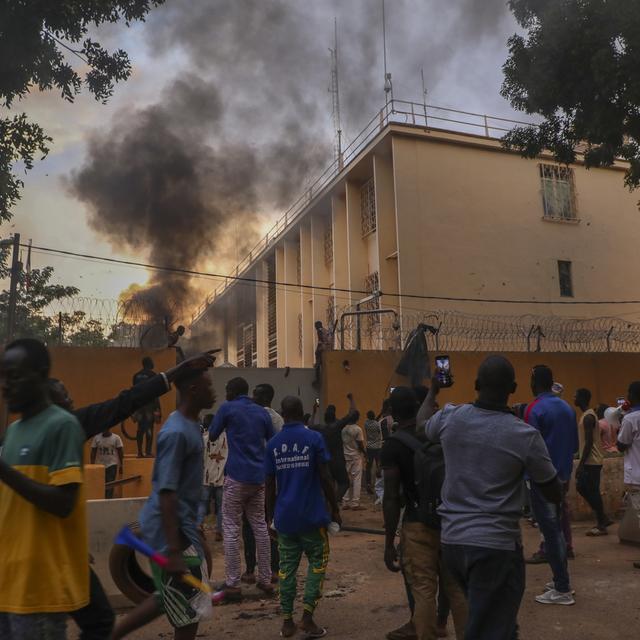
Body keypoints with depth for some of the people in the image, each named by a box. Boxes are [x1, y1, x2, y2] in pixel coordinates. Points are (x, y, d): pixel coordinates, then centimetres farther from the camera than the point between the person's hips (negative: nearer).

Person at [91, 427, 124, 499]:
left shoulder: (116, 438, -5)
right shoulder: (96, 438, 1)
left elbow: (120, 452, -1)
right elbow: (93, 452, 5)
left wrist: (121, 465, -3)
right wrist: (92, 465, 1)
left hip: (112, 465, -2)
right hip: (100, 465, 2)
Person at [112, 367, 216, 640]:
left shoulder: (189, 425, 9)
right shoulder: (177, 432, -22)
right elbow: (166, 493, -24)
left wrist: (193, 526, 25)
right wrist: (174, 550, -25)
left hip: (181, 526, 10)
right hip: (172, 530, -10)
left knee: (169, 599, 21)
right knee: (190, 610, 4)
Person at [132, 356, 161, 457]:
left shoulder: (136, 376, 12)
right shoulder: (152, 375, -6)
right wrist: (157, 407, -8)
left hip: (139, 404, 6)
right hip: (149, 404, -5)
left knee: (140, 428, 9)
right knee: (149, 428, -4)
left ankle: (140, 452, 9)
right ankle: (148, 451, -6)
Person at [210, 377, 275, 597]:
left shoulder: (227, 409, -3)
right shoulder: (262, 412, 9)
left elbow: (212, 436, 7)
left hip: (237, 476, -4)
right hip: (259, 477, 5)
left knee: (231, 529, 2)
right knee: (260, 527, 11)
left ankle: (232, 584, 3)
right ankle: (265, 580, 15)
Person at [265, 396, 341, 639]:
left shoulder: (273, 443, 2)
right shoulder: (314, 438, -7)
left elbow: (270, 484, 4)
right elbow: (325, 478, -8)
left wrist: (270, 517, 12)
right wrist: (334, 509, 2)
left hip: (284, 517, 3)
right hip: (311, 515, -3)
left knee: (287, 567, 12)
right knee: (318, 563, 11)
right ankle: (307, 617, 6)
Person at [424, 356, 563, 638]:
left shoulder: (450, 418, -4)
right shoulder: (526, 435, -14)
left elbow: (425, 424, 22)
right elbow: (555, 495, -2)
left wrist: (433, 390, 40)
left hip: (452, 539, 5)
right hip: (496, 545, -5)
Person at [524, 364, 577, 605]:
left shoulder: (534, 409, -15)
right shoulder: (567, 408, 8)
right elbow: (575, 445, 12)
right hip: (563, 476, 8)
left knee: (550, 532, -1)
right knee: (556, 528, 18)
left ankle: (562, 590, 4)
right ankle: (563, 579, 27)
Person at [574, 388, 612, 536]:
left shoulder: (588, 417, -18)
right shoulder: (589, 415, 13)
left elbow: (589, 443, -22)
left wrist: (581, 464, -20)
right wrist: (582, 463, 22)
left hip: (591, 461, -10)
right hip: (590, 461, 10)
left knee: (592, 492, -2)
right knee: (582, 487, 14)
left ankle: (601, 525, 8)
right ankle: (602, 519, 21)